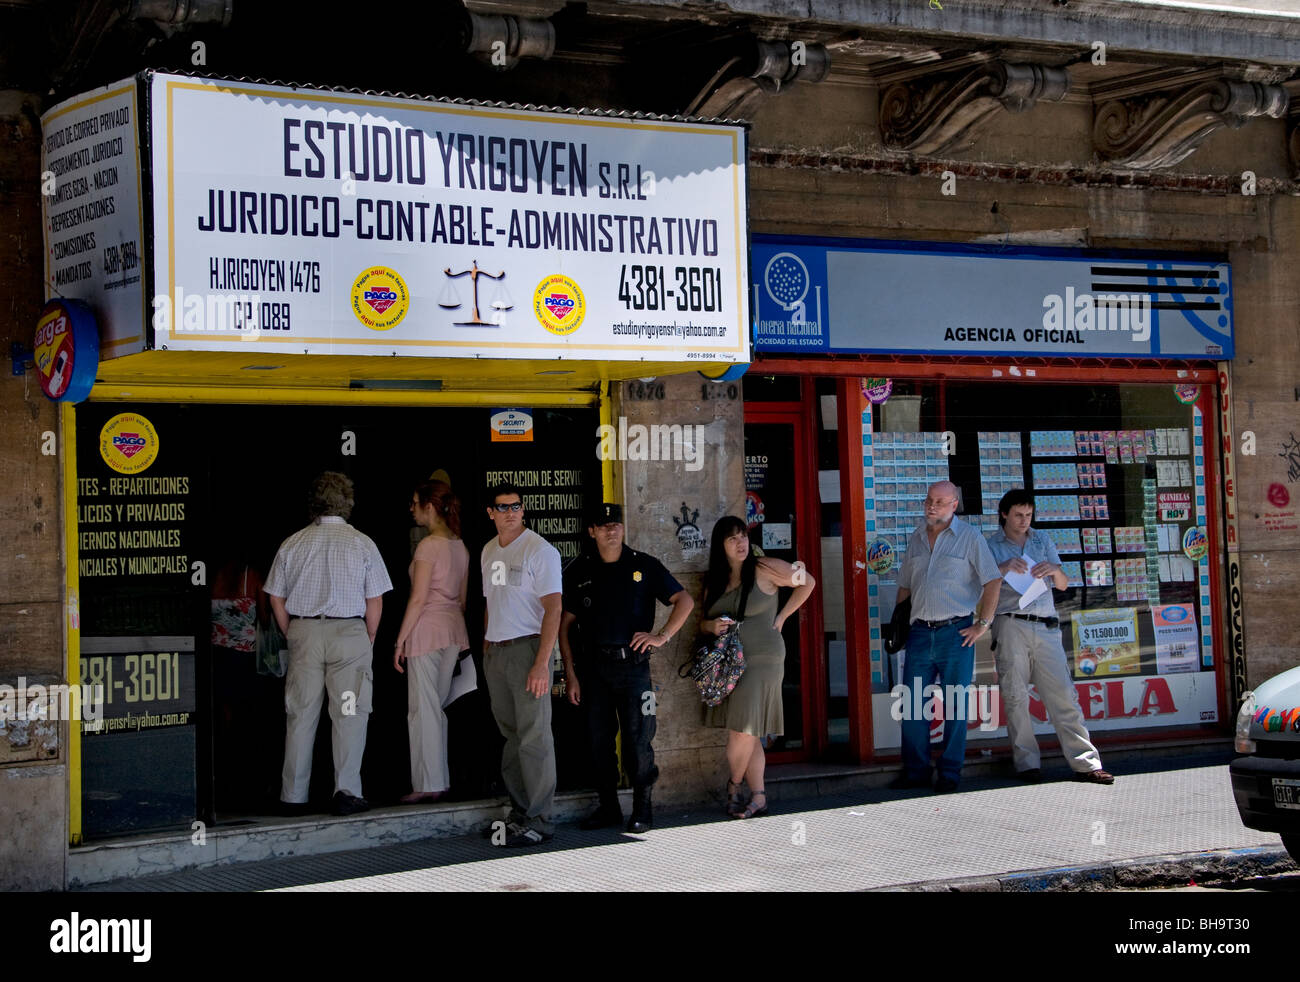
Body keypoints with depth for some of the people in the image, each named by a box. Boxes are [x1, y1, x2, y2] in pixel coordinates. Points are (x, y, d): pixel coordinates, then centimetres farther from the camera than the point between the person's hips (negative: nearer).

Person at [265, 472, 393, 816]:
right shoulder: (362, 543, -2)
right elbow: (375, 601, -1)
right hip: (349, 632, -2)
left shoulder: (292, 544, 4)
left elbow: (276, 598, 8)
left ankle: (293, 797, 10)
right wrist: (368, 640, 10)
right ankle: (347, 790, -6)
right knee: (350, 714, 1)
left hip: (303, 632, 2)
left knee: (300, 715, 6)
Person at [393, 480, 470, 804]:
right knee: (439, 707, 13)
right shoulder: (460, 546, 12)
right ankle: (440, 780, 15)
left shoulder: (429, 545, -12)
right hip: (453, 629, 8)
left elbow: (418, 598, -14)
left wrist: (400, 640, -11)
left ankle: (428, 784, -3)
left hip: (427, 628, -8)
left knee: (423, 708, -3)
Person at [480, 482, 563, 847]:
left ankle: (538, 820, -5)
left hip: (527, 648, -7)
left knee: (534, 737, -7)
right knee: (510, 734, 10)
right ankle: (519, 812, 17)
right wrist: (486, 649, 15)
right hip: (494, 650, 7)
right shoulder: (489, 551, 15)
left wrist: (542, 663, -20)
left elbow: (553, 608, -13)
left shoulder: (540, 550, -8)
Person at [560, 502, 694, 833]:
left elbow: (685, 601, 3)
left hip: (633, 663, -2)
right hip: (594, 666, 2)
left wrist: (662, 636, -8)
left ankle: (642, 809, 6)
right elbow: (564, 624, 9)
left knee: (638, 740, -3)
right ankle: (608, 807, 16)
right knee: (599, 740, 5)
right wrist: (570, 674, 3)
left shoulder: (644, 566, 3)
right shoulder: (579, 571, 7)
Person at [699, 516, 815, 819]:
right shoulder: (715, 581, 11)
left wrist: (781, 617, 2)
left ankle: (734, 785, 11)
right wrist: (713, 626, -5)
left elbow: (807, 582, 3)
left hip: (761, 659, -5)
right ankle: (758, 797, 9)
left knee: (744, 730, -11)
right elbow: (703, 623, 19)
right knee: (748, 736, 6)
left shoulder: (764, 569, -5)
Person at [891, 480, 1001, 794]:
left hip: (955, 632, -4)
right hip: (920, 632, 4)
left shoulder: (969, 538, -1)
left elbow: (993, 582, -4)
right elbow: (905, 586, 20)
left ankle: (950, 773, 10)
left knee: (955, 706, 2)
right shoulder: (916, 539, 14)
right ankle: (915, 771, 10)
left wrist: (983, 624, -8)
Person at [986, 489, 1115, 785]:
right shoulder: (991, 545, 10)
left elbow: (1063, 584, 13)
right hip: (1011, 625, -2)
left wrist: (1054, 570, -10)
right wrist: (1004, 569, -17)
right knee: (1016, 697, -3)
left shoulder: (1043, 540, 18)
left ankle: (1085, 763, -3)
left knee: (1063, 694, -3)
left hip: (1046, 627, 2)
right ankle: (1026, 762, 5)